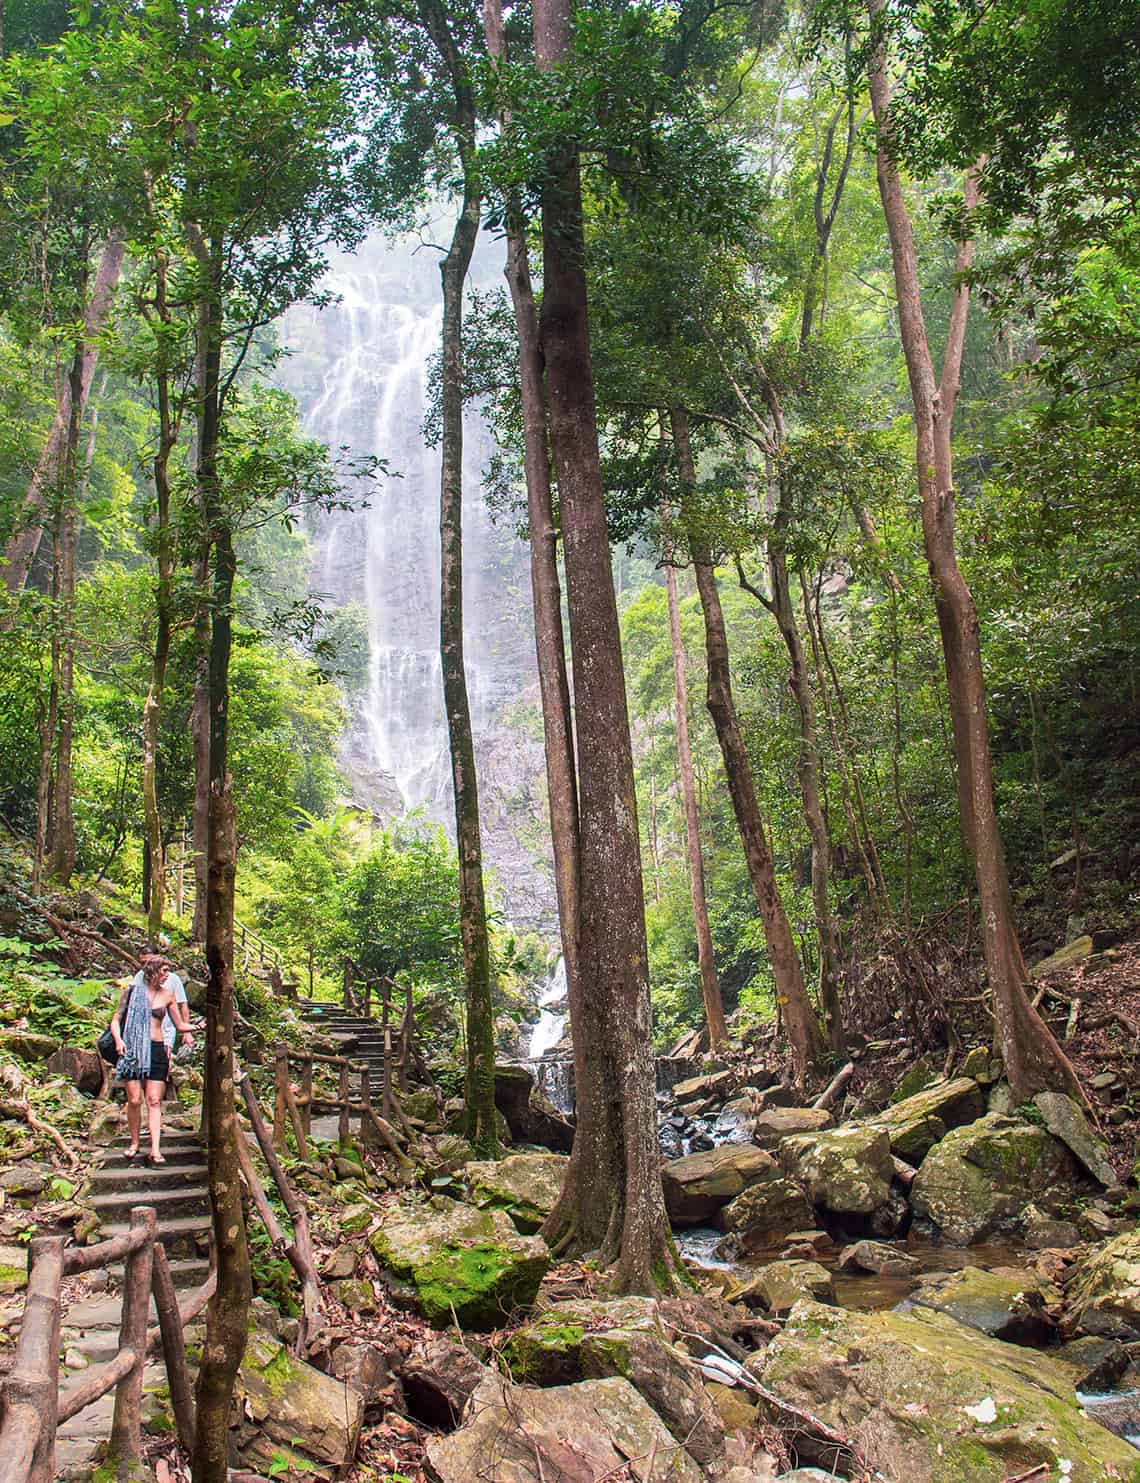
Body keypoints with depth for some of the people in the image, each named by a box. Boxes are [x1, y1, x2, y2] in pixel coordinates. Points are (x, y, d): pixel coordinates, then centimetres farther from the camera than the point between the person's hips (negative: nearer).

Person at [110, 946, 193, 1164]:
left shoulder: (167, 994, 9)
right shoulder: (133, 990, 2)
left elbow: (180, 1025, 12)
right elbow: (116, 1019, 5)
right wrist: (118, 1039, -11)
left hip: (157, 1050, 1)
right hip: (132, 1049, -1)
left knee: (154, 1101, -5)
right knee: (134, 1100, -2)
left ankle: (155, 1150, -8)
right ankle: (134, 1143, 17)